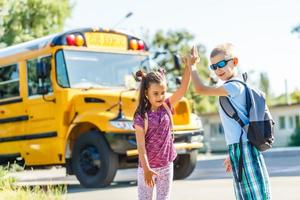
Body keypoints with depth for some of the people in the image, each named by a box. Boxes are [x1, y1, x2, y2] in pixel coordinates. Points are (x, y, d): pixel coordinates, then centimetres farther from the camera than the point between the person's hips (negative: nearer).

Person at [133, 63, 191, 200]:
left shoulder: (166, 107, -2)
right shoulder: (141, 116, -14)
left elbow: (183, 88, -13)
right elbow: (141, 145, -17)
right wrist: (146, 169, -23)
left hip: (166, 165, 4)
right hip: (147, 166, -4)